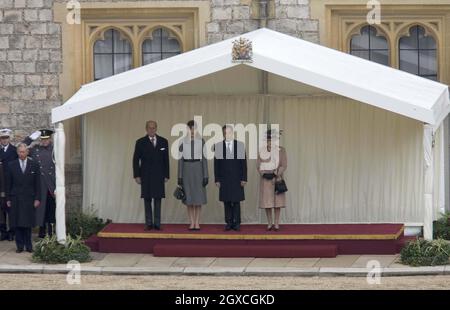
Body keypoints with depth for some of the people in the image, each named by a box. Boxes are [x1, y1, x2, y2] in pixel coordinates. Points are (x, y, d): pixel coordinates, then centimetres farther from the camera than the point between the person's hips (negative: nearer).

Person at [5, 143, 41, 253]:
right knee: (17, 223, 0)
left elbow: (37, 183, 5)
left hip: (29, 198, -1)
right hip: (15, 199, 1)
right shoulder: (11, 165, 6)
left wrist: (37, 199, -1)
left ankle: (28, 245, 6)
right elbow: (8, 184, 7)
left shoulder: (34, 165, 6)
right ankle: (20, 245, 5)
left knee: (28, 223, -1)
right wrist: (8, 199, 1)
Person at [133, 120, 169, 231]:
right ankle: (149, 223, 4)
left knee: (158, 199, -1)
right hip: (145, 175, -1)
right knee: (147, 199, 1)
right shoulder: (140, 142, 2)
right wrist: (137, 176, -4)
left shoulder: (163, 142, 6)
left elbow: (166, 160, 8)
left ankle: (157, 223, 1)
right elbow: (136, 160, 3)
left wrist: (166, 175, 3)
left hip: (159, 176, 1)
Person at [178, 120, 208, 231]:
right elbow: (180, 159, 5)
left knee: (198, 197, -1)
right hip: (186, 169, 1)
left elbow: (204, 158, 2)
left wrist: (205, 176, -3)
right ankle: (192, 223, 7)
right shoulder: (183, 142, 4)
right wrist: (179, 176, 0)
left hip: (198, 169, -1)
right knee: (189, 198, 2)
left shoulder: (201, 141, 2)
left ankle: (197, 223, 4)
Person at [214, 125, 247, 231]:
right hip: (224, 179, 0)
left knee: (236, 201, 1)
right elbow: (216, 164, 4)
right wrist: (217, 179, -2)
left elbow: (243, 163, 2)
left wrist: (244, 178, -3)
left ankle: (236, 223, 7)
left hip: (237, 179, 0)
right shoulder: (218, 146, 3)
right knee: (226, 202, 2)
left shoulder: (240, 145, 3)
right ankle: (229, 222, 9)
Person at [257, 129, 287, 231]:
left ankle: (276, 223, 5)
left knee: (277, 201, -2)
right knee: (267, 201, 1)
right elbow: (259, 165, 1)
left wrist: (276, 175, -18)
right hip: (265, 179, 2)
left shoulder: (281, 150, -2)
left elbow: (284, 165, -7)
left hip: (277, 179, -2)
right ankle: (270, 223, 8)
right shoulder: (262, 151, 4)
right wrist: (264, 174, -16)